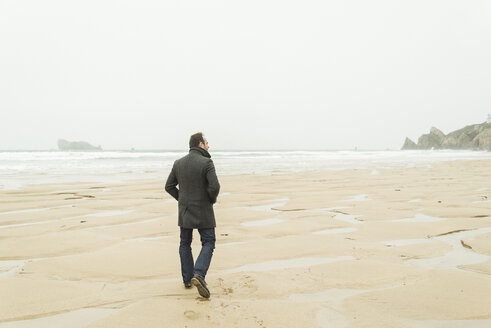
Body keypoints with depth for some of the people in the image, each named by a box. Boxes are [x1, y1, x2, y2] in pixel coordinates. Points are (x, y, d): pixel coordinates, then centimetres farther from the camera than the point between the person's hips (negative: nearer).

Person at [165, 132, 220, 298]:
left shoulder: (178, 163, 4)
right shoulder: (206, 163, -14)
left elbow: (169, 186, 7)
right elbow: (215, 186, -22)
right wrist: (212, 199, -2)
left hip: (184, 210, 5)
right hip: (203, 210, -5)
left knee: (185, 244, 15)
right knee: (208, 243, 4)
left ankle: (187, 279, 18)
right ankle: (199, 275, -13)